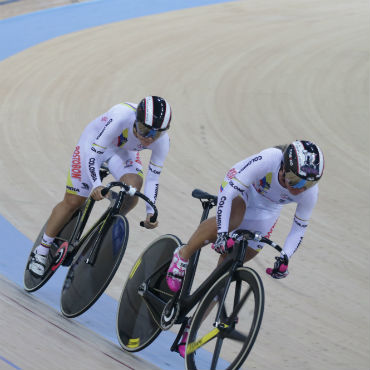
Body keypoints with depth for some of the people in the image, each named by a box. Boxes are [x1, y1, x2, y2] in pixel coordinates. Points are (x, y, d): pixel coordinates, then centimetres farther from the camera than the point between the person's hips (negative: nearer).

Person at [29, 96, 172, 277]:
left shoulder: (162, 140, -29)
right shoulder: (121, 117, -42)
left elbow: (153, 177, -19)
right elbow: (93, 153, -39)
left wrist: (150, 212, -28)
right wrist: (96, 185, -52)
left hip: (124, 151, 3)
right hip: (94, 142, -3)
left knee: (133, 185, -26)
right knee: (73, 201, -3)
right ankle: (42, 249, 14)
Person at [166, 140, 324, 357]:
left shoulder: (310, 192, -29)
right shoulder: (267, 160, -41)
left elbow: (300, 227, -12)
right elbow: (227, 193, -39)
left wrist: (284, 258, -21)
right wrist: (222, 233, -45)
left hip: (266, 209, 3)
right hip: (242, 193, -3)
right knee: (232, 219, -39)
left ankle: (192, 326, 12)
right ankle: (183, 257, -16)